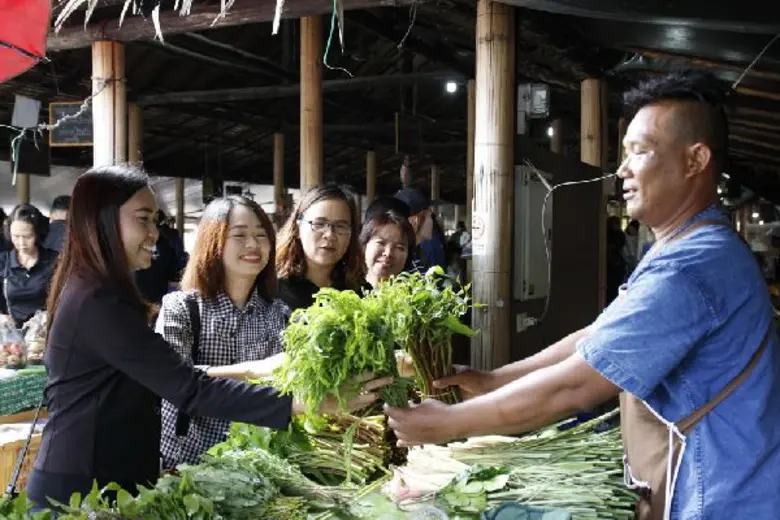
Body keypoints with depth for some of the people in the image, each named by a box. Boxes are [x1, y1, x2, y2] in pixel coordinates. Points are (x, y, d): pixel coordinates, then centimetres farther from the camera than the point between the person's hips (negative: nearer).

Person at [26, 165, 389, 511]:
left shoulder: (91, 291, 11)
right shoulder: (97, 302, -22)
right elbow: (188, 389, -29)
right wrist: (303, 401, -32)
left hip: (101, 482, 10)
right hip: (80, 492, -10)